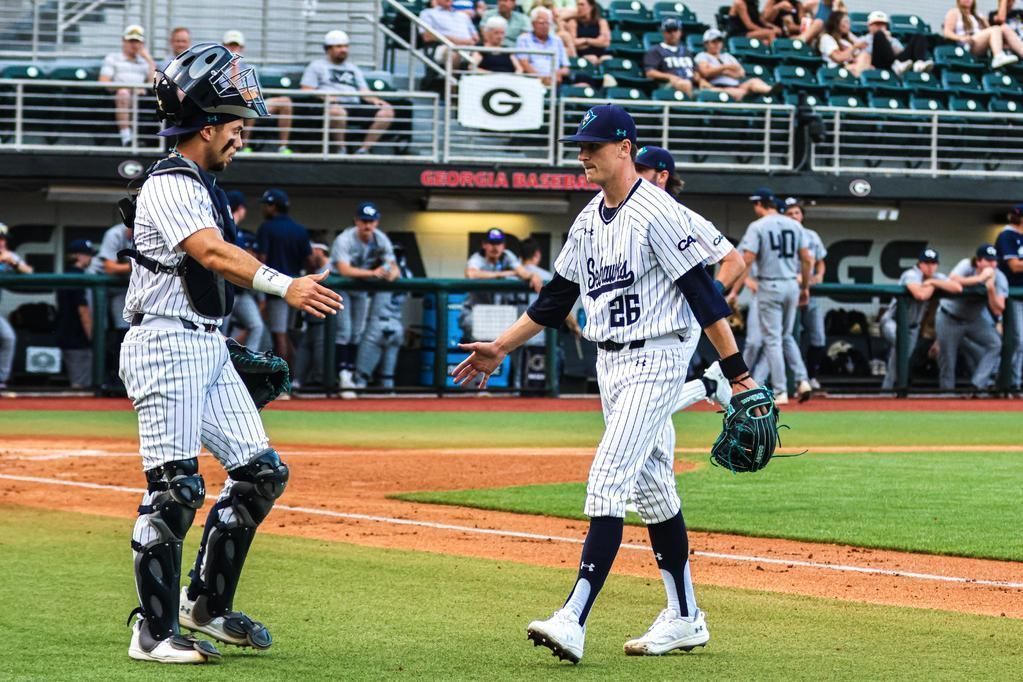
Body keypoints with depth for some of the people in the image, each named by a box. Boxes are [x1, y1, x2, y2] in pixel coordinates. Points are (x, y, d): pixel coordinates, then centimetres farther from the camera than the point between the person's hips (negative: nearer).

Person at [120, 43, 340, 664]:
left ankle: (206, 605, 18)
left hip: (209, 349, 10)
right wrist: (286, 287, -42)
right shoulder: (169, 187, -15)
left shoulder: (205, 187, 16)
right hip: (166, 346, -10)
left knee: (261, 472, 8)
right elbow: (214, 253, -31)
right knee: (175, 490, -9)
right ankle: (156, 632, -3)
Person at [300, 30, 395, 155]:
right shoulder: (317, 66, 18)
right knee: (337, 111, -44)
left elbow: (364, 92, 21)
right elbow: (306, 91, 6)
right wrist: (324, 96, -13)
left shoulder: (353, 69, 32)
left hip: (355, 106, 5)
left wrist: (375, 100, -2)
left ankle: (363, 149, -22)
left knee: (387, 111, -20)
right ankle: (340, 149, -25)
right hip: (332, 105, -5)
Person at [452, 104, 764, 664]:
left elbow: (703, 293, -16)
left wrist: (737, 371, -18)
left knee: (607, 484, -16)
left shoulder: (658, 213, -15)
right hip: (610, 365, 9)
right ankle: (684, 618, 21)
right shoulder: (588, 220, 11)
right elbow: (556, 297, 20)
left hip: (655, 361, -9)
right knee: (651, 489, 13)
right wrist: (500, 348, 17)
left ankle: (573, 621, -22)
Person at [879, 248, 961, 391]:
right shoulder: (912, 275, -20)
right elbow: (921, 295, -39)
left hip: (912, 327, 8)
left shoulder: (937, 277, 1)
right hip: (893, 321, -8)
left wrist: (934, 282, -18)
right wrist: (932, 286, -17)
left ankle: (887, 388, 20)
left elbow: (958, 288, -13)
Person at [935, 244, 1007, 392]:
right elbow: (952, 280, -42)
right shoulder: (967, 266, -21)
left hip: (975, 319, 3)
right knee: (947, 357, -2)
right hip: (950, 319, -3)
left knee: (995, 343, -16)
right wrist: (980, 278, -39)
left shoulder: (999, 278, -13)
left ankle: (979, 383, -16)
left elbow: (998, 311, -19)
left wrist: (991, 289, -33)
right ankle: (947, 390, 16)